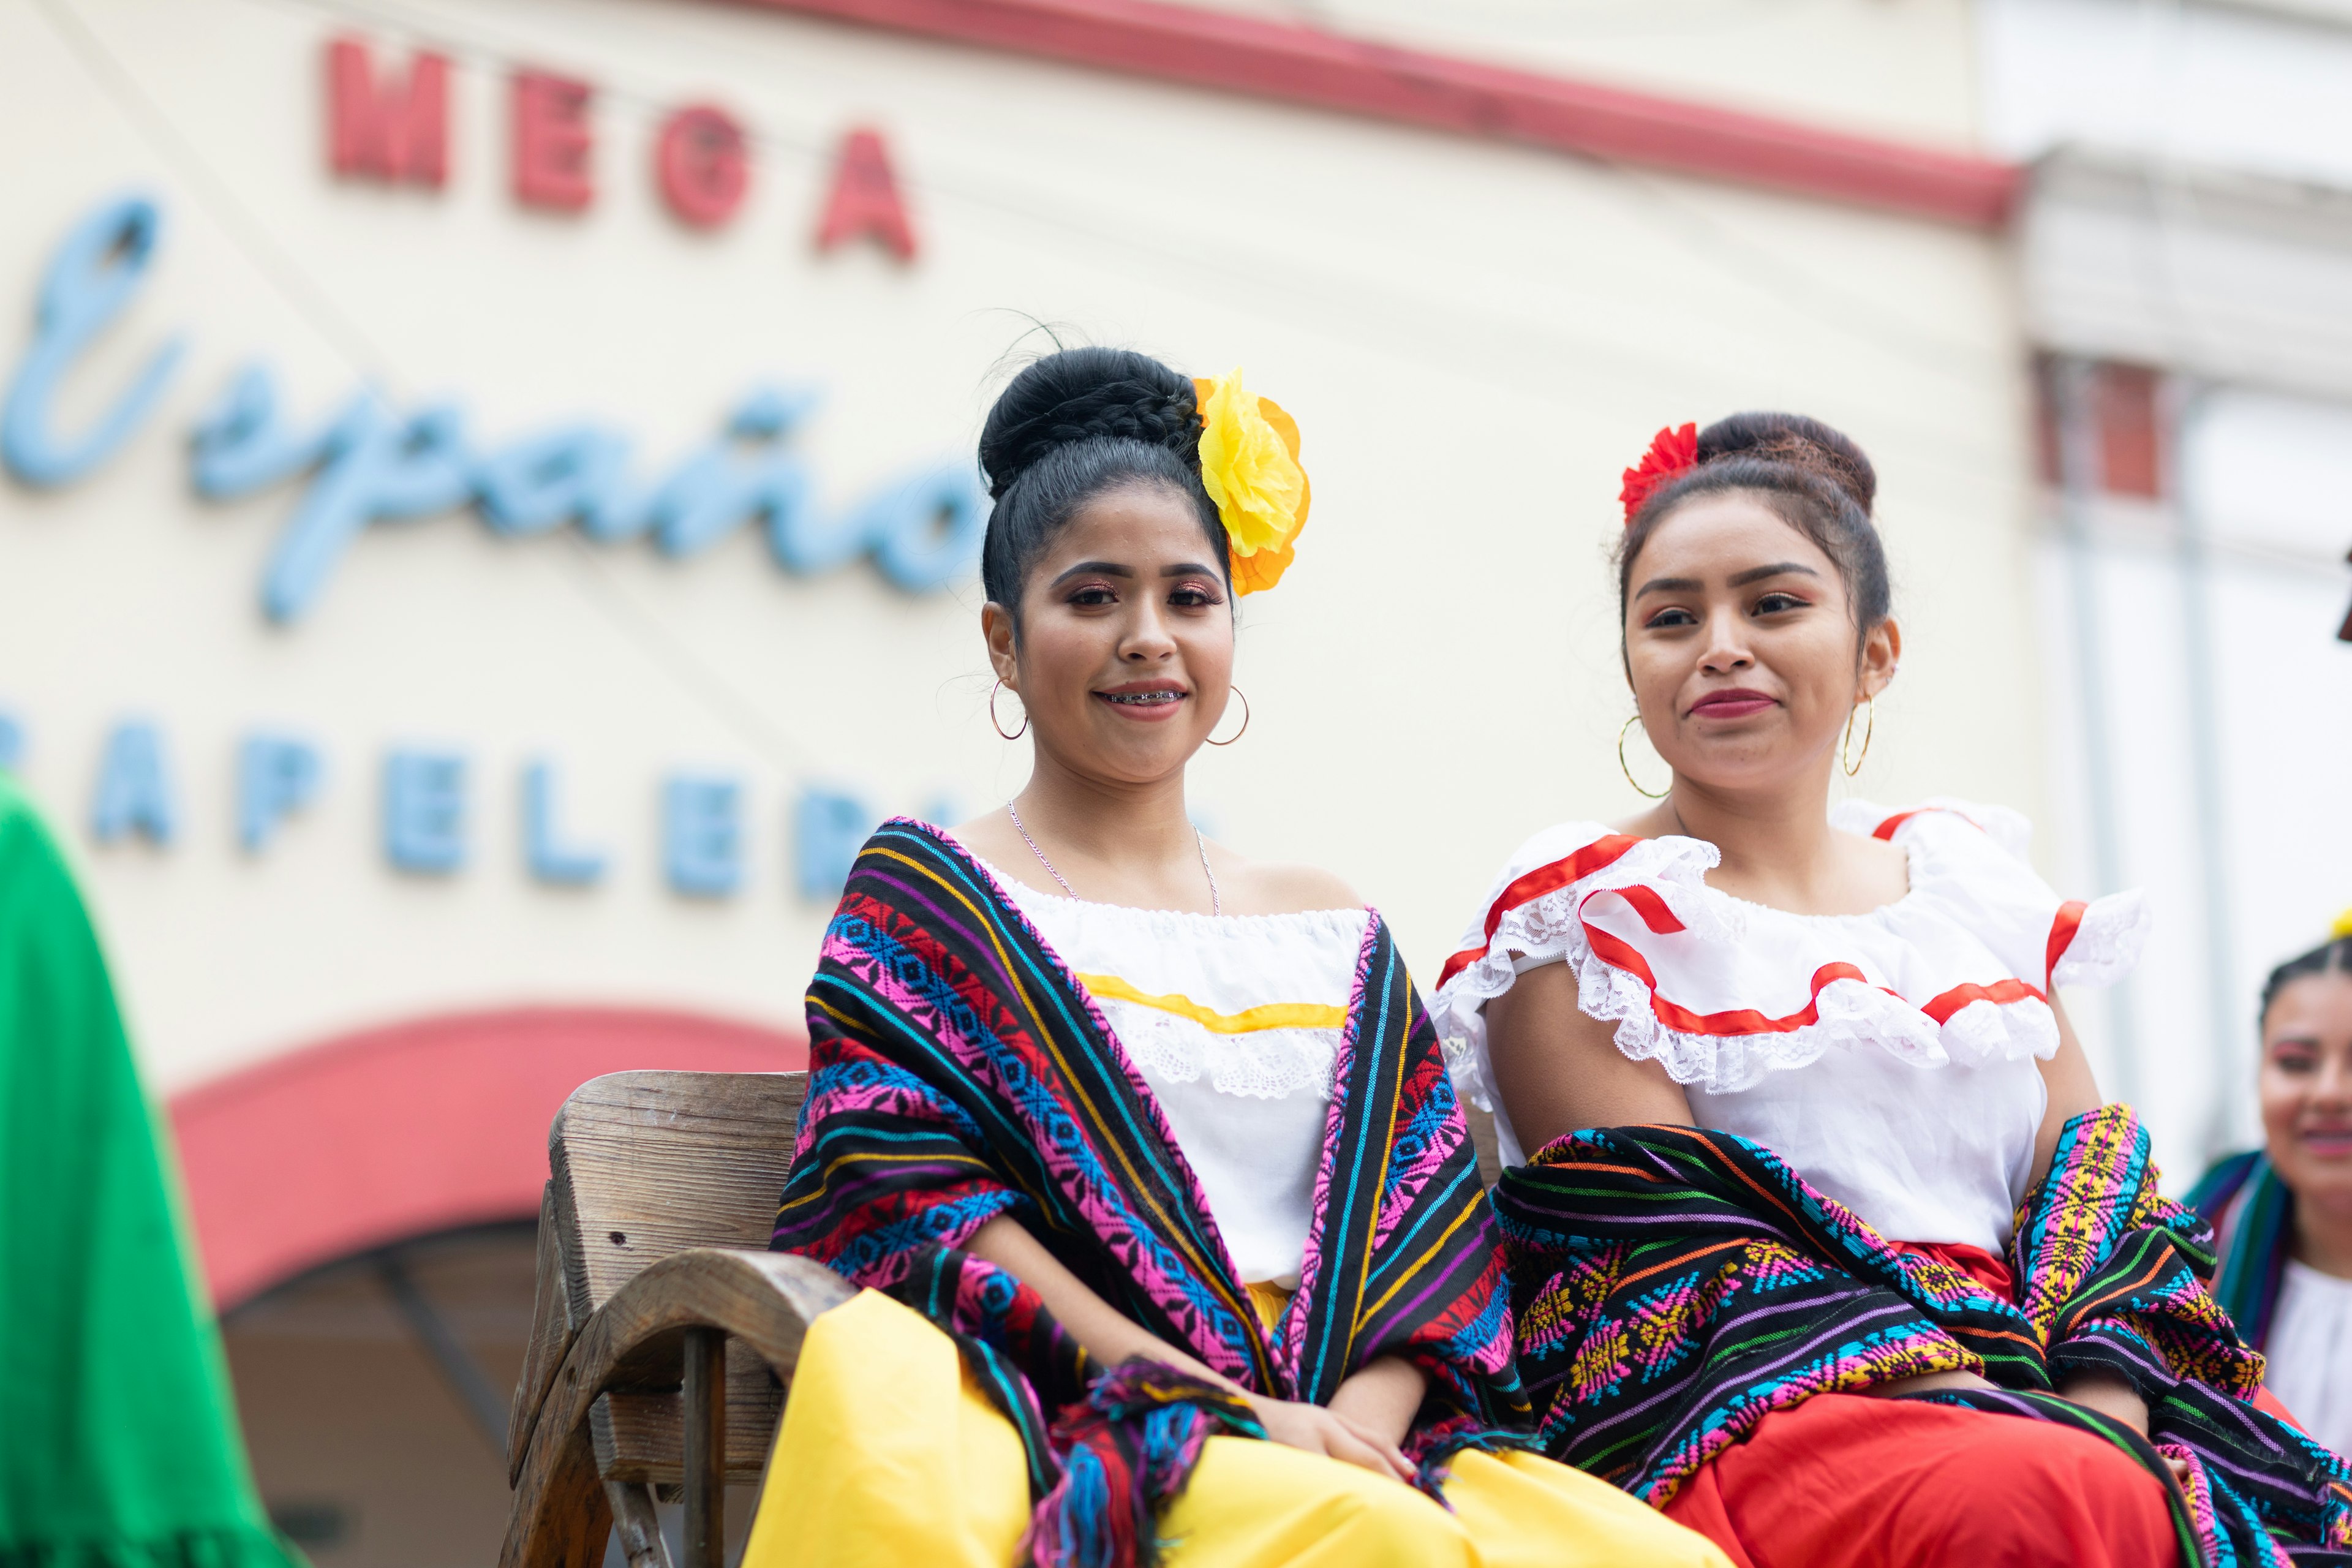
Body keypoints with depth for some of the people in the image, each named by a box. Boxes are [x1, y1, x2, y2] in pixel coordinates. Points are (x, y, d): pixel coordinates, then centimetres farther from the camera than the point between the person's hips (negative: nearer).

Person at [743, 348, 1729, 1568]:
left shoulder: (1333, 933, 22)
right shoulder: (925, 894, 10)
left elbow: (1432, 1225, 14)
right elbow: (923, 1207, -3)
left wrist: (1362, 1417, -9)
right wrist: (1233, 1412, -13)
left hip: (1362, 1438, 4)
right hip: (1091, 1415, -4)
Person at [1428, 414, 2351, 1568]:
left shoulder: (1970, 879, 19)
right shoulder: (1584, 916, 4)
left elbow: (2090, 1186, 11)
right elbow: (1683, 1255, -7)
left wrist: (2099, 1415, -10)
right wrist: (2030, 1428, -17)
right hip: (1751, 1423, -5)